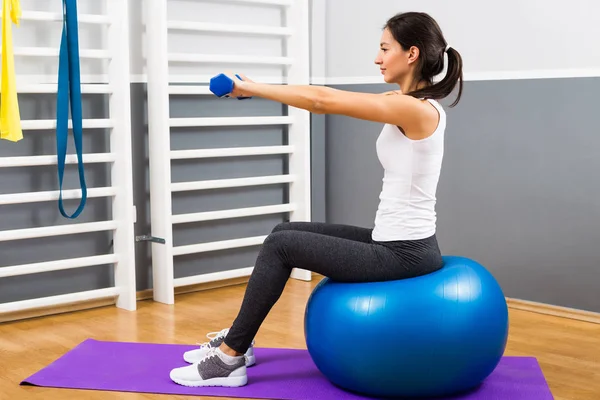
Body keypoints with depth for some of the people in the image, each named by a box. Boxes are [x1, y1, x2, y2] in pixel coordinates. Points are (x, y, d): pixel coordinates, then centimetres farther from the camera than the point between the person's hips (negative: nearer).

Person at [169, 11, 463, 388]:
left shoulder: (415, 109, -21)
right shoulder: (416, 104, 8)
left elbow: (323, 100, -20)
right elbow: (332, 99, 14)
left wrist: (249, 87, -11)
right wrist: (254, 87, 9)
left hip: (404, 254, -9)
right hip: (395, 243, 9)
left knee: (281, 245, -5)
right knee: (286, 232, 14)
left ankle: (230, 358, 7)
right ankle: (237, 338, 26)